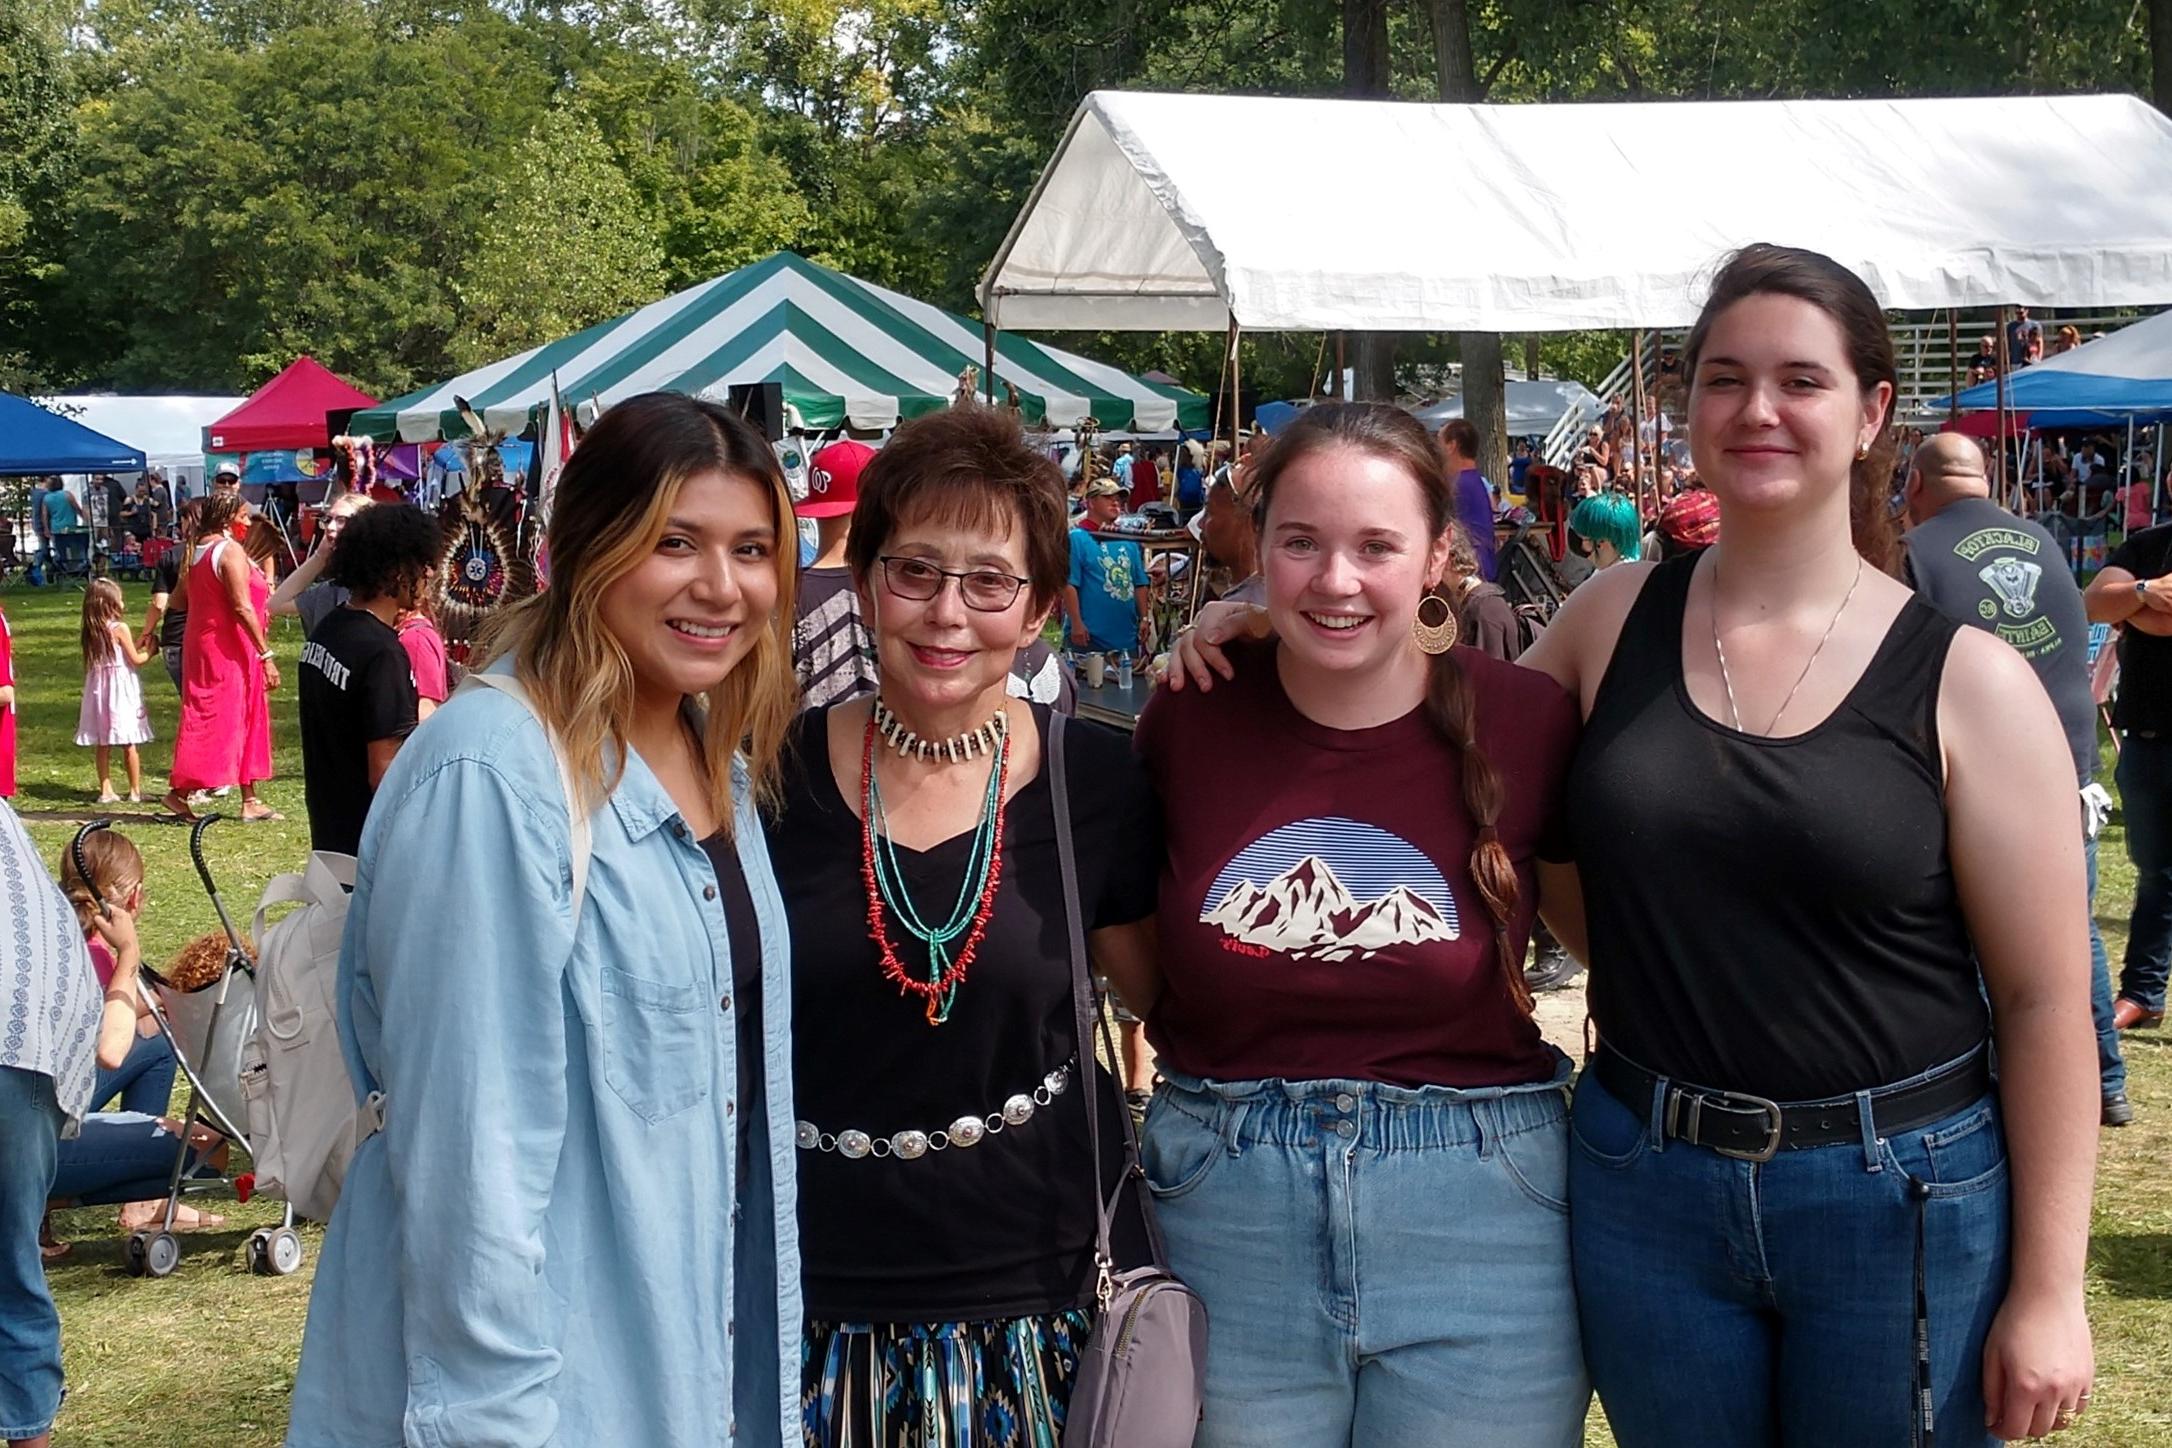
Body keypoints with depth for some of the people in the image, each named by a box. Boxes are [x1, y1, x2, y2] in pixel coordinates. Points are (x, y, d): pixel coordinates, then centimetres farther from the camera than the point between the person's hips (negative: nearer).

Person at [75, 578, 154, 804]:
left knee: (103, 745, 8)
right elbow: (136, 659, -9)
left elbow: (90, 663, 11)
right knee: (129, 744, 1)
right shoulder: (120, 628, -12)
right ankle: (135, 791, 5)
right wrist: (150, 651, 11)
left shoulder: (90, 631, 5)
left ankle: (106, 790, 9)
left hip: (98, 689, 5)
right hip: (122, 688, -5)